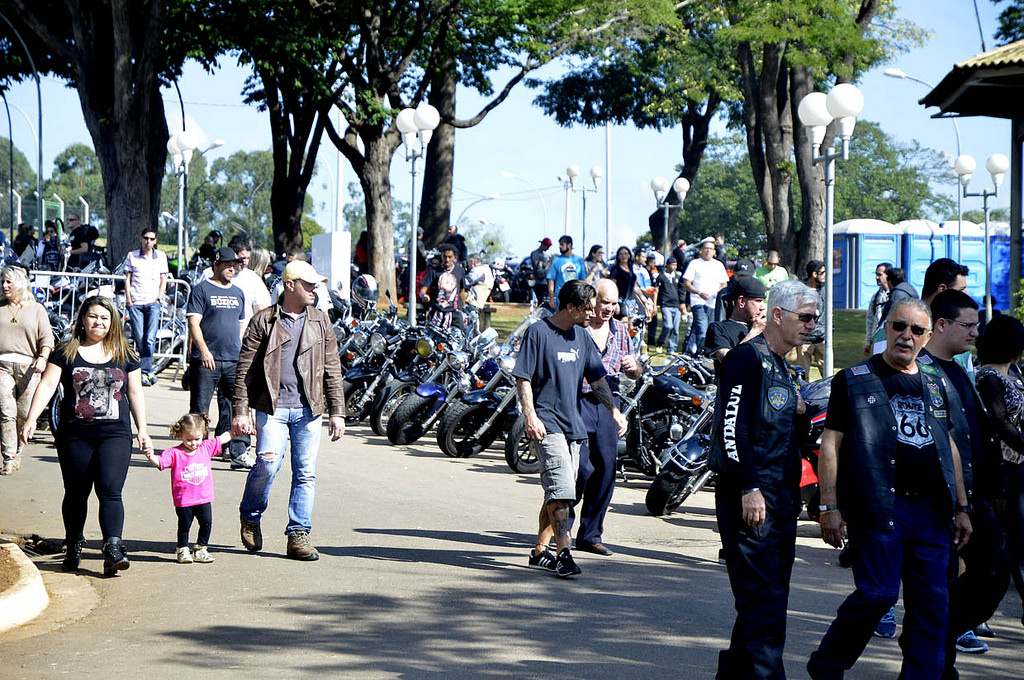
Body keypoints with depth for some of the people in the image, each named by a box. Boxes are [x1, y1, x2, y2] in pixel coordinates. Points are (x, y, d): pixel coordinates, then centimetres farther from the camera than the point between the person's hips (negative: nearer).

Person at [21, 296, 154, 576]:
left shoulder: (125, 355, 10)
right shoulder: (66, 353, 5)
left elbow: (135, 393, 15)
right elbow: (47, 384, -2)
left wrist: (142, 430, 11)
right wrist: (31, 419, -14)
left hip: (115, 434, 0)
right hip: (75, 435, 0)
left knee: (110, 490, -14)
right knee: (76, 493, 8)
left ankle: (113, 549, -21)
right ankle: (73, 547, 25)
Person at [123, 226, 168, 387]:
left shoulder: (161, 257, 10)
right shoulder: (132, 256, 7)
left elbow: (163, 280, 14)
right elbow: (127, 279, 8)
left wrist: (159, 298, 2)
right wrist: (129, 301, 1)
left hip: (153, 303, 0)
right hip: (135, 303, 0)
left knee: (149, 339, -13)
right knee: (139, 339, -2)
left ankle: (145, 372, -9)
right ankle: (148, 371, 9)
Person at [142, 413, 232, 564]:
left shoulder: (206, 447, 4)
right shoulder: (174, 453, -8)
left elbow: (223, 438, 12)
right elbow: (160, 462, -18)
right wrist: (151, 457, -38)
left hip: (204, 499, 3)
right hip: (183, 500, -3)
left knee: (206, 524, 7)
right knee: (184, 526, 6)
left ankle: (201, 550, 24)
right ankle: (182, 551, 23)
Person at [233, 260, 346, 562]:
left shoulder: (321, 322, 13)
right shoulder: (263, 321, 3)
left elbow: (332, 370, 14)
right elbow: (245, 369, 2)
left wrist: (337, 412, 8)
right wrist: (240, 412, -4)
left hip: (309, 409, 3)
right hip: (272, 407, -3)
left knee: (306, 473, 0)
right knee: (268, 465, -12)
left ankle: (298, 535, 6)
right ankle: (250, 516, 14)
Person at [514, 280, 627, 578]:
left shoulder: (581, 336, 14)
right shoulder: (538, 332, -6)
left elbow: (597, 379, 18)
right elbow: (523, 378, -8)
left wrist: (615, 411, 7)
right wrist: (531, 416, -18)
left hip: (573, 426, 7)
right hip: (546, 425, -7)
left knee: (558, 492, 9)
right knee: (560, 488, -17)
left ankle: (539, 552, 19)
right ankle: (564, 553, -19)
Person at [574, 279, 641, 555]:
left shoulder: (620, 330, 13)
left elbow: (634, 374, 19)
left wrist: (632, 366, -4)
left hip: (608, 404, 5)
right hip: (578, 401, -5)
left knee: (606, 468, 2)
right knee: (582, 467, -12)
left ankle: (590, 535, 12)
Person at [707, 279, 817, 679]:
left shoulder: (781, 367, 20)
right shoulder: (748, 358, -9)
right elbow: (732, 426, -18)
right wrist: (749, 489, -22)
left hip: (781, 497, 9)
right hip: (749, 497, -9)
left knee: (769, 598, 11)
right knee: (763, 600, -13)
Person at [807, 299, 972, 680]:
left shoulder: (934, 384, 18)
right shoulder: (855, 380, 2)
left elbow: (949, 448, 24)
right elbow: (831, 444, -2)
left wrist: (961, 508, 19)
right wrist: (829, 507, -10)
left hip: (932, 510, 5)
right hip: (878, 507, -5)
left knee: (932, 602, 2)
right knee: (878, 594, -9)